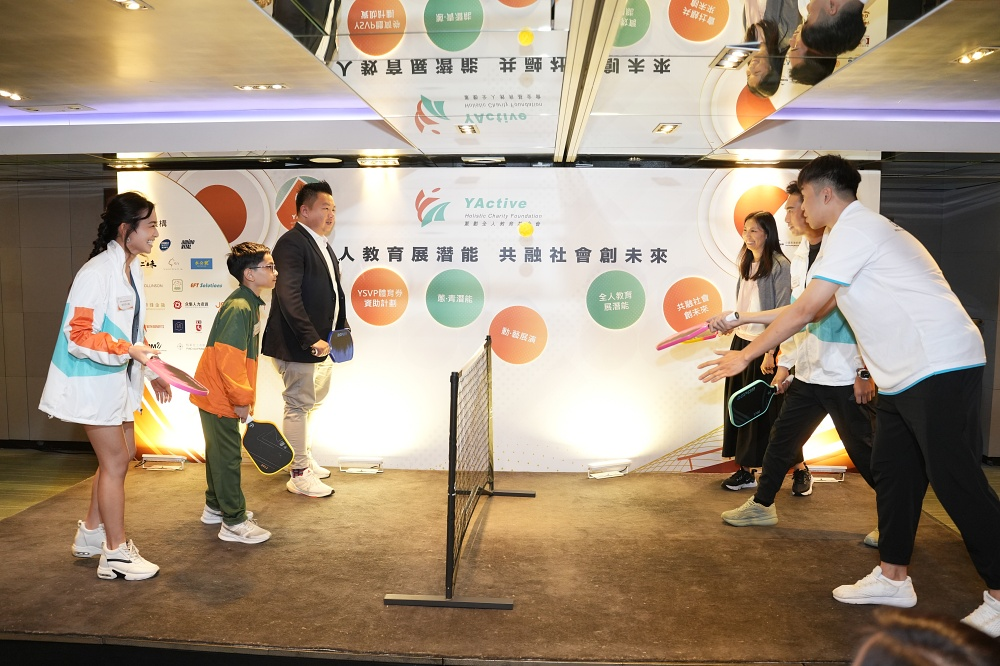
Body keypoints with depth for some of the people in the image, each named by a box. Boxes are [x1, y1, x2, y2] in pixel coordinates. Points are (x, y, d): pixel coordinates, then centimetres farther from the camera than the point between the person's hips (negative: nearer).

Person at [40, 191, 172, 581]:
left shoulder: (131, 268, 6)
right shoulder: (98, 272, -22)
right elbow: (78, 336, -24)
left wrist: (151, 370, 12)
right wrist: (128, 350, -35)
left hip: (118, 377, 9)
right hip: (92, 379, -9)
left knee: (122, 456, 17)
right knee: (115, 463, 0)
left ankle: (91, 534, 35)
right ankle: (116, 556, 14)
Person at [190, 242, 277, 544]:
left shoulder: (249, 304, 10)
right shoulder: (239, 308, -22)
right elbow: (227, 360, -27)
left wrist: (243, 396, 21)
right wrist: (242, 400, -20)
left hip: (215, 394, 10)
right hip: (219, 396, -10)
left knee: (219, 453, 20)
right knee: (227, 457, -2)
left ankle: (215, 507, 34)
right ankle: (234, 522, 6)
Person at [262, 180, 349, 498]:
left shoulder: (323, 245, 15)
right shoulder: (292, 243, -16)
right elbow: (288, 296, -25)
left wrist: (341, 327, 11)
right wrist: (312, 338, -26)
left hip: (321, 341, 10)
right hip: (298, 344, -10)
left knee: (312, 401, 20)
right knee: (299, 405, 1)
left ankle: (304, 457, 38)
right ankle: (299, 475, 13)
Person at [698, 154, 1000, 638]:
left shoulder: (853, 229, -13)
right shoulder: (860, 230, 19)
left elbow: (803, 311, -16)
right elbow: (819, 310, 22)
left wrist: (746, 356, -8)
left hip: (939, 369, -11)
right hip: (904, 377, 11)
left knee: (956, 481, -5)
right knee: (892, 473, 13)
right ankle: (892, 578, 23)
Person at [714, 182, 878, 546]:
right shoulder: (800, 255, 13)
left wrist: (866, 372, -17)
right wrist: (785, 362, 17)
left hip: (846, 377, -8)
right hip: (807, 373, 8)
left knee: (865, 451, 2)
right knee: (782, 437, 15)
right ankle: (762, 504, 31)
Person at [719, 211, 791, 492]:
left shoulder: (779, 265, -12)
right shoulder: (746, 263, 10)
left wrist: (770, 351, -19)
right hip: (741, 341, 7)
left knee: (762, 410, -1)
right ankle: (745, 469, 16)